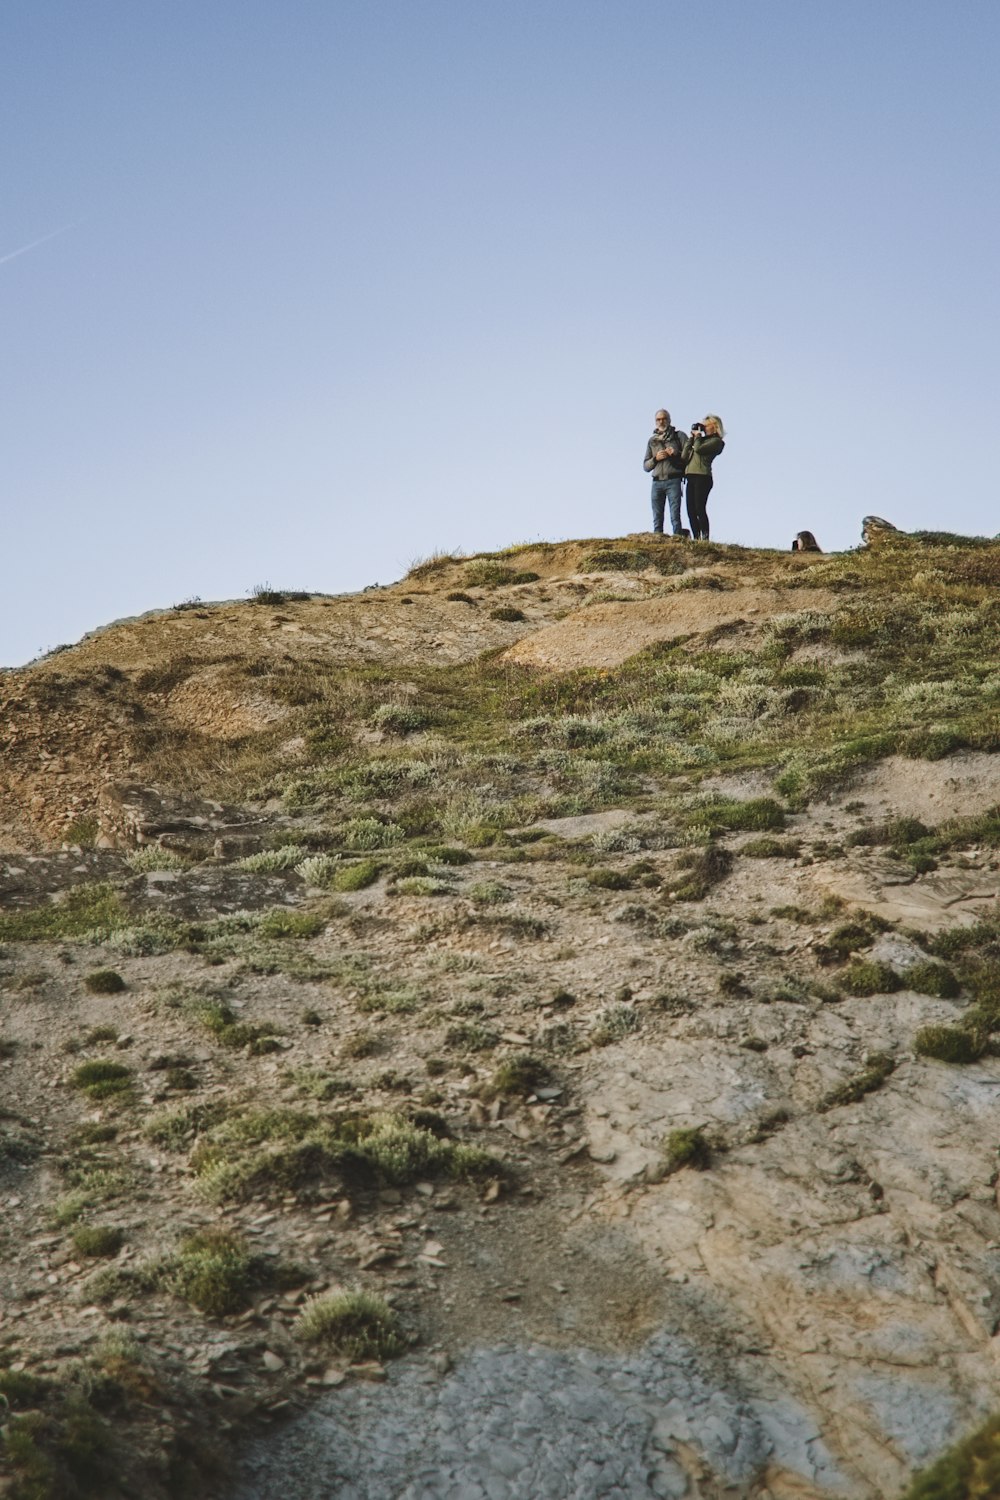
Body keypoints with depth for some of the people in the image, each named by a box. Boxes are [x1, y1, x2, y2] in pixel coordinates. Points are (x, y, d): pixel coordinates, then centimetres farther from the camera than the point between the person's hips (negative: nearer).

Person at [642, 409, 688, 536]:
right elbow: (646, 466, 17)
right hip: (657, 482, 4)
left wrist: (677, 453, -13)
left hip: (673, 481, -4)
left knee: (675, 516, -12)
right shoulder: (652, 441, 20)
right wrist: (655, 458, -2)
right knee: (657, 517, 0)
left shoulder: (679, 436, 10)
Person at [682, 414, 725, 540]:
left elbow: (699, 449, -15)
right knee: (691, 511, 1)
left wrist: (697, 435, 2)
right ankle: (696, 539, 3)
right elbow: (684, 456, 16)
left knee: (699, 509, -14)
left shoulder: (716, 441, 1)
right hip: (691, 477, 8)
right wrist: (692, 437, 16)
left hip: (702, 477, -8)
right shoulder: (702, 440, 24)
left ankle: (705, 539, -15)